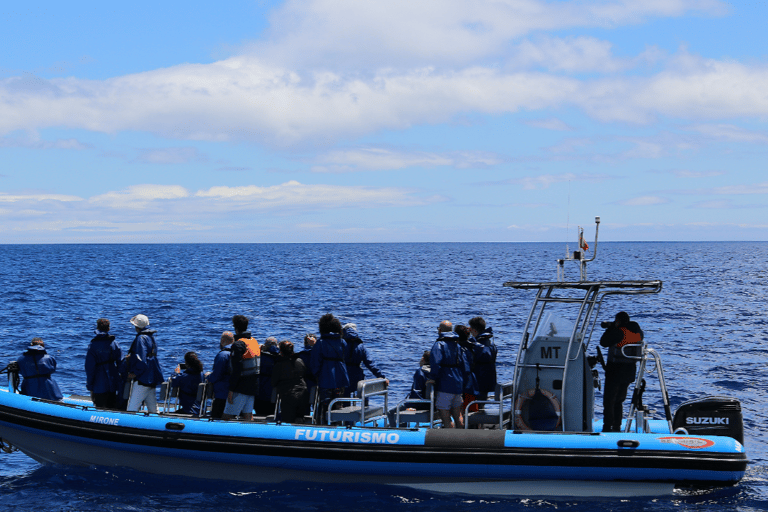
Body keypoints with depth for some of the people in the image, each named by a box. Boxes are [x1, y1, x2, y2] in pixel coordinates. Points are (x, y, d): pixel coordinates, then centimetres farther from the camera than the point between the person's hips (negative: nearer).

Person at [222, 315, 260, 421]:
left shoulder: (238, 344, -14)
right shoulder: (255, 341, 12)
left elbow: (236, 370, -19)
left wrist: (231, 390, -16)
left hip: (241, 386, -8)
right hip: (253, 385, 8)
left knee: (226, 417, -4)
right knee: (248, 416, 11)